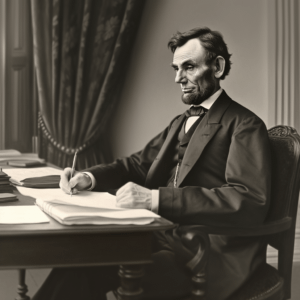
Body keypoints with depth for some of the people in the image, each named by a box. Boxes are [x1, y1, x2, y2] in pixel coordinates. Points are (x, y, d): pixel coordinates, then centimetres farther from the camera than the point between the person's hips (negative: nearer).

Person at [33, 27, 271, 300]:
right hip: (165, 236, 7)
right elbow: (137, 164, 21)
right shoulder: (181, 123, 23)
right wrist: (89, 178, -1)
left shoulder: (244, 125, -5)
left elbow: (250, 202, -20)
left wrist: (155, 199, -27)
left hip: (214, 255, -7)